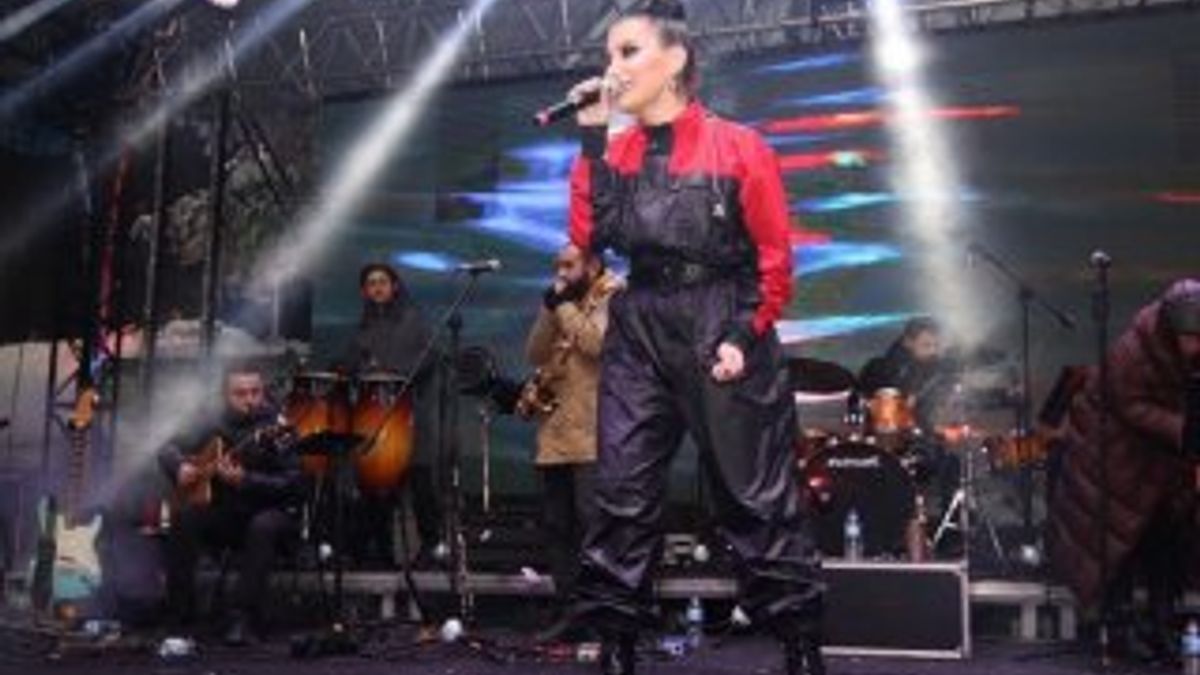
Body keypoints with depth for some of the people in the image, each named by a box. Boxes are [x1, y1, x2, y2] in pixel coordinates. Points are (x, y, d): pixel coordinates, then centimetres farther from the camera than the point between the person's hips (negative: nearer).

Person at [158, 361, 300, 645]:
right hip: (225, 516, 4)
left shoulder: (278, 427, -12)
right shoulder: (215, 423, 3)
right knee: (184, 515, -23)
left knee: (263, 526, -36)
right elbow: (168, 449, 11)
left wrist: (245, 481, -30)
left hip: (269, 513, -4)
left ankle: (245, 619, -29)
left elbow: (292, 486, -19)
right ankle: (180, 614, -15)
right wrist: (180, 467, -11)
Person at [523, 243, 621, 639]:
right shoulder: (560, 305, 21)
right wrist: (549, 309, 0)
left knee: (592, 520, -11)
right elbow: (535, 355, 11)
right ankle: (569, 608, 15)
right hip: (555, 435, 8)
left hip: (593, 434, -8)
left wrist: (564, 307, -8)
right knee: (557, 524, 8)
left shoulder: (614, 298, -1)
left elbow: (598, 343, -18)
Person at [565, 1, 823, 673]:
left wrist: (746, 336, -11)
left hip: (724, 331, -4)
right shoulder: (618, 150, 10)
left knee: (757, 497, 2)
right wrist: (592, 138, -4)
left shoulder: (738, 147, -4)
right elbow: (590, 235, -4)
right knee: (622, 493, 1)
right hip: (639, 333, 4)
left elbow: (775, 259, -2)